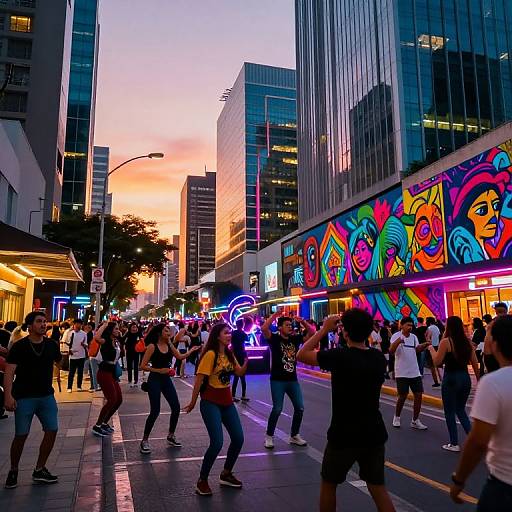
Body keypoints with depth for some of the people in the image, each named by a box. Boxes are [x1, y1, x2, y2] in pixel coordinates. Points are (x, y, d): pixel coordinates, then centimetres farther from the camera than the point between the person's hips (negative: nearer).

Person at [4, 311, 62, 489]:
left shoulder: (52, 345, 3)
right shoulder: (19, 346, -8)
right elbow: (9, 372, -14)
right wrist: (8, 396, -23)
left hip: (46, 395, 4)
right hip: (24, 397, -4)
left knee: (52, 430, 0)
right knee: (21, 435, 1)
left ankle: (39, 470, 17)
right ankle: (13, 471, 26)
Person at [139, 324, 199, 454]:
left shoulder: (169, 345, 4)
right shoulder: (152, 346, -13)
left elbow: (180, 357, 16)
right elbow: (143, 366, -15)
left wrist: (192, 350, 7)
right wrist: (159, 370, -19)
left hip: (166, 380, 6)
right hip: (154, 380, -6)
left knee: (176, 408, 4)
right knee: (155, 411, -7)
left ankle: (171, 436, 23)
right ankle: (145, 440, 11)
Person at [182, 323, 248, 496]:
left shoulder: (229, 354, 6)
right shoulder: (210, 354, -17)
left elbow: (239, 372, 8)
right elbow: (199, 378, -15)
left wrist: (247, 360, -9)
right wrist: (193, 402, -12)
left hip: (227, 402, 8)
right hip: (211, 403, -8)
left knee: (238, 439, 7)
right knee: (217, 443, -14)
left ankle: (226, 474, 29)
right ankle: (202, 481, 8)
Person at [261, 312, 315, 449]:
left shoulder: (295, 338, 6)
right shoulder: (274, 338, -7)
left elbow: (311, 333, 5)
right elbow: (264, 328, -25)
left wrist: (302, 322, -9)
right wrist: (275, 315, -20)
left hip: (292, 379, 5)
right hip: (277, 380, -5)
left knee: (299, 408, 6)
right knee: (277, 409, -7)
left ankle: (294, 436, 24)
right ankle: (269, 436, 13)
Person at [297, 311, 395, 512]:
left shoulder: (339, 357, -20)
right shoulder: (379, 357, -3)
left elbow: (301, 355, -10)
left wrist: (324, 330, -6)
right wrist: (361, 330, 13)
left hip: (344, 435, -5)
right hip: (374, 433, 5)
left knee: (328, 484, 18)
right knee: (378, 488, 16)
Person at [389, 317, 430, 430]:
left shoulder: (414, 337, 9)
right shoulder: (396, 336, -10)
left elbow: (418, 349, -3)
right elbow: (391, 351, -24)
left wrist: (425, 345, -23)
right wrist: (397, 342, -43)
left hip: (415, 372, 6)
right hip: (402, 373, -6)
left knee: (418, 395, 3)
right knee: (403, 396, 1)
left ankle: (415, 421, 14)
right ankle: (396, 417, 23)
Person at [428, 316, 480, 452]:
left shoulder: (446, 341, -14)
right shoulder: (467, 342, 3)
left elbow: (437, 362, -13)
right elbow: (475, 363, 6)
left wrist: (431, 349, 2)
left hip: (451, 379, -6)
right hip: (465, 378, 6)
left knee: (450, 412, 9)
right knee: (461, 410, 21)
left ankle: (454, 444, 15)